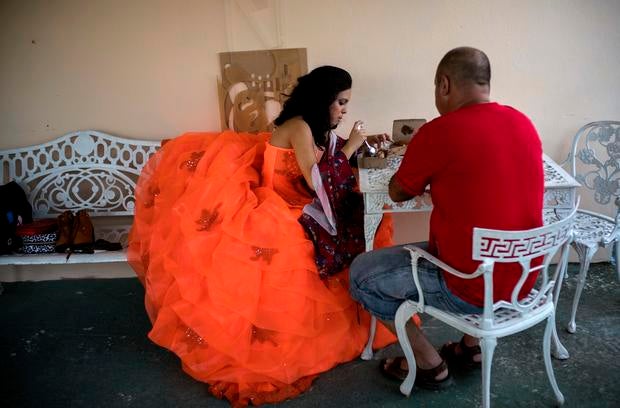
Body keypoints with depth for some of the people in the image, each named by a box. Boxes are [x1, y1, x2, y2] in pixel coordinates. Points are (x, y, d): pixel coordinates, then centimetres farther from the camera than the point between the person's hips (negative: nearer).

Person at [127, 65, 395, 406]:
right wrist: (350, 148, -15)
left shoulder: (318, 127, 10)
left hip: (295, 214, 9)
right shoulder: (299, 126, -18)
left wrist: (363, 144, 3)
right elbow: (318, 183, -23)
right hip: (274, 215, -9)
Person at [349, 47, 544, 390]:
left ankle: (429, 364, 17)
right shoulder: (524, 124, 2)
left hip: (471, 289, -7)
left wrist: (426, 172, 16)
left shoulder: (439, 132, -19)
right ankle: (472, 345, 34)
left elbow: (397, 192, -2)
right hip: (523, 278, 8)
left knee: (361, 273, 8)